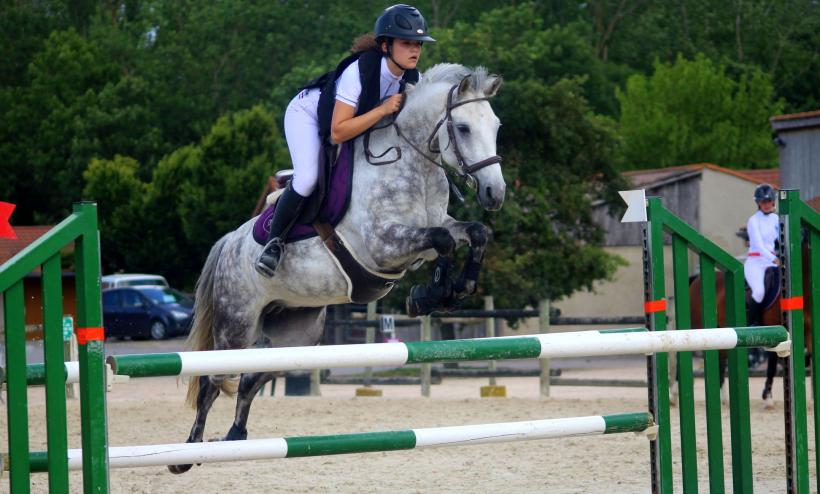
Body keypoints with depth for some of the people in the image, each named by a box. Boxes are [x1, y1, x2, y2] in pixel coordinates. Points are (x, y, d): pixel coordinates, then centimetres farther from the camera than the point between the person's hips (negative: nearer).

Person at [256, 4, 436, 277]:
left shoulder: (412, 78, -18)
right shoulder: (359, 71, -39)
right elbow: (337, 132, -40)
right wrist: (383, 109, -43)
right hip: (308, 113, -7)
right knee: (307, 178, -29)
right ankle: (274, 240, -8)